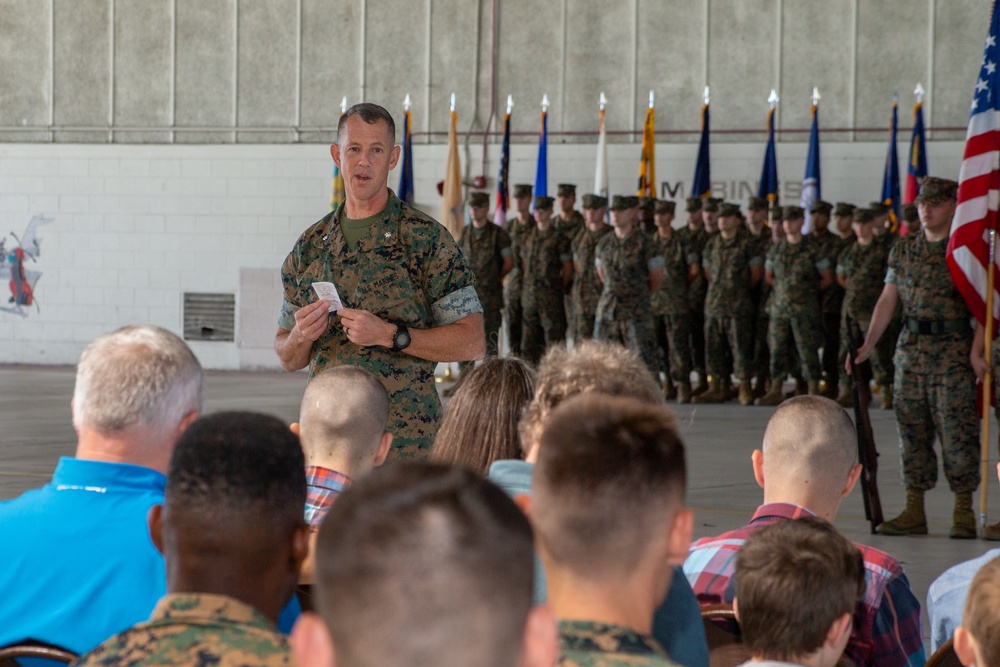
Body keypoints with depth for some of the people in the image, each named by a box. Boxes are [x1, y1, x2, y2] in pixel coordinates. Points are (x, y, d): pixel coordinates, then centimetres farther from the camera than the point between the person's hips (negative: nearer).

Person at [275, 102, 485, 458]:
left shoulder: (427, 239, -2)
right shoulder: (310, 246, 12)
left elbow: (472, 342, -7)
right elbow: (287, 358, 17)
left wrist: (389, 334, -16)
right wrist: (301, 337, -6)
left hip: (405, 440, -4)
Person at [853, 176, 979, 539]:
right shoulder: (903, 252, 12)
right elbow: (887, 300, 10)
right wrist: (867, 345, 1)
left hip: (953, 351, -5)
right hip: (910, 350, 5)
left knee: (956, 430, -5)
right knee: (911, 429, 6)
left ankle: (963, 513, 2)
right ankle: (913, 511, 12)